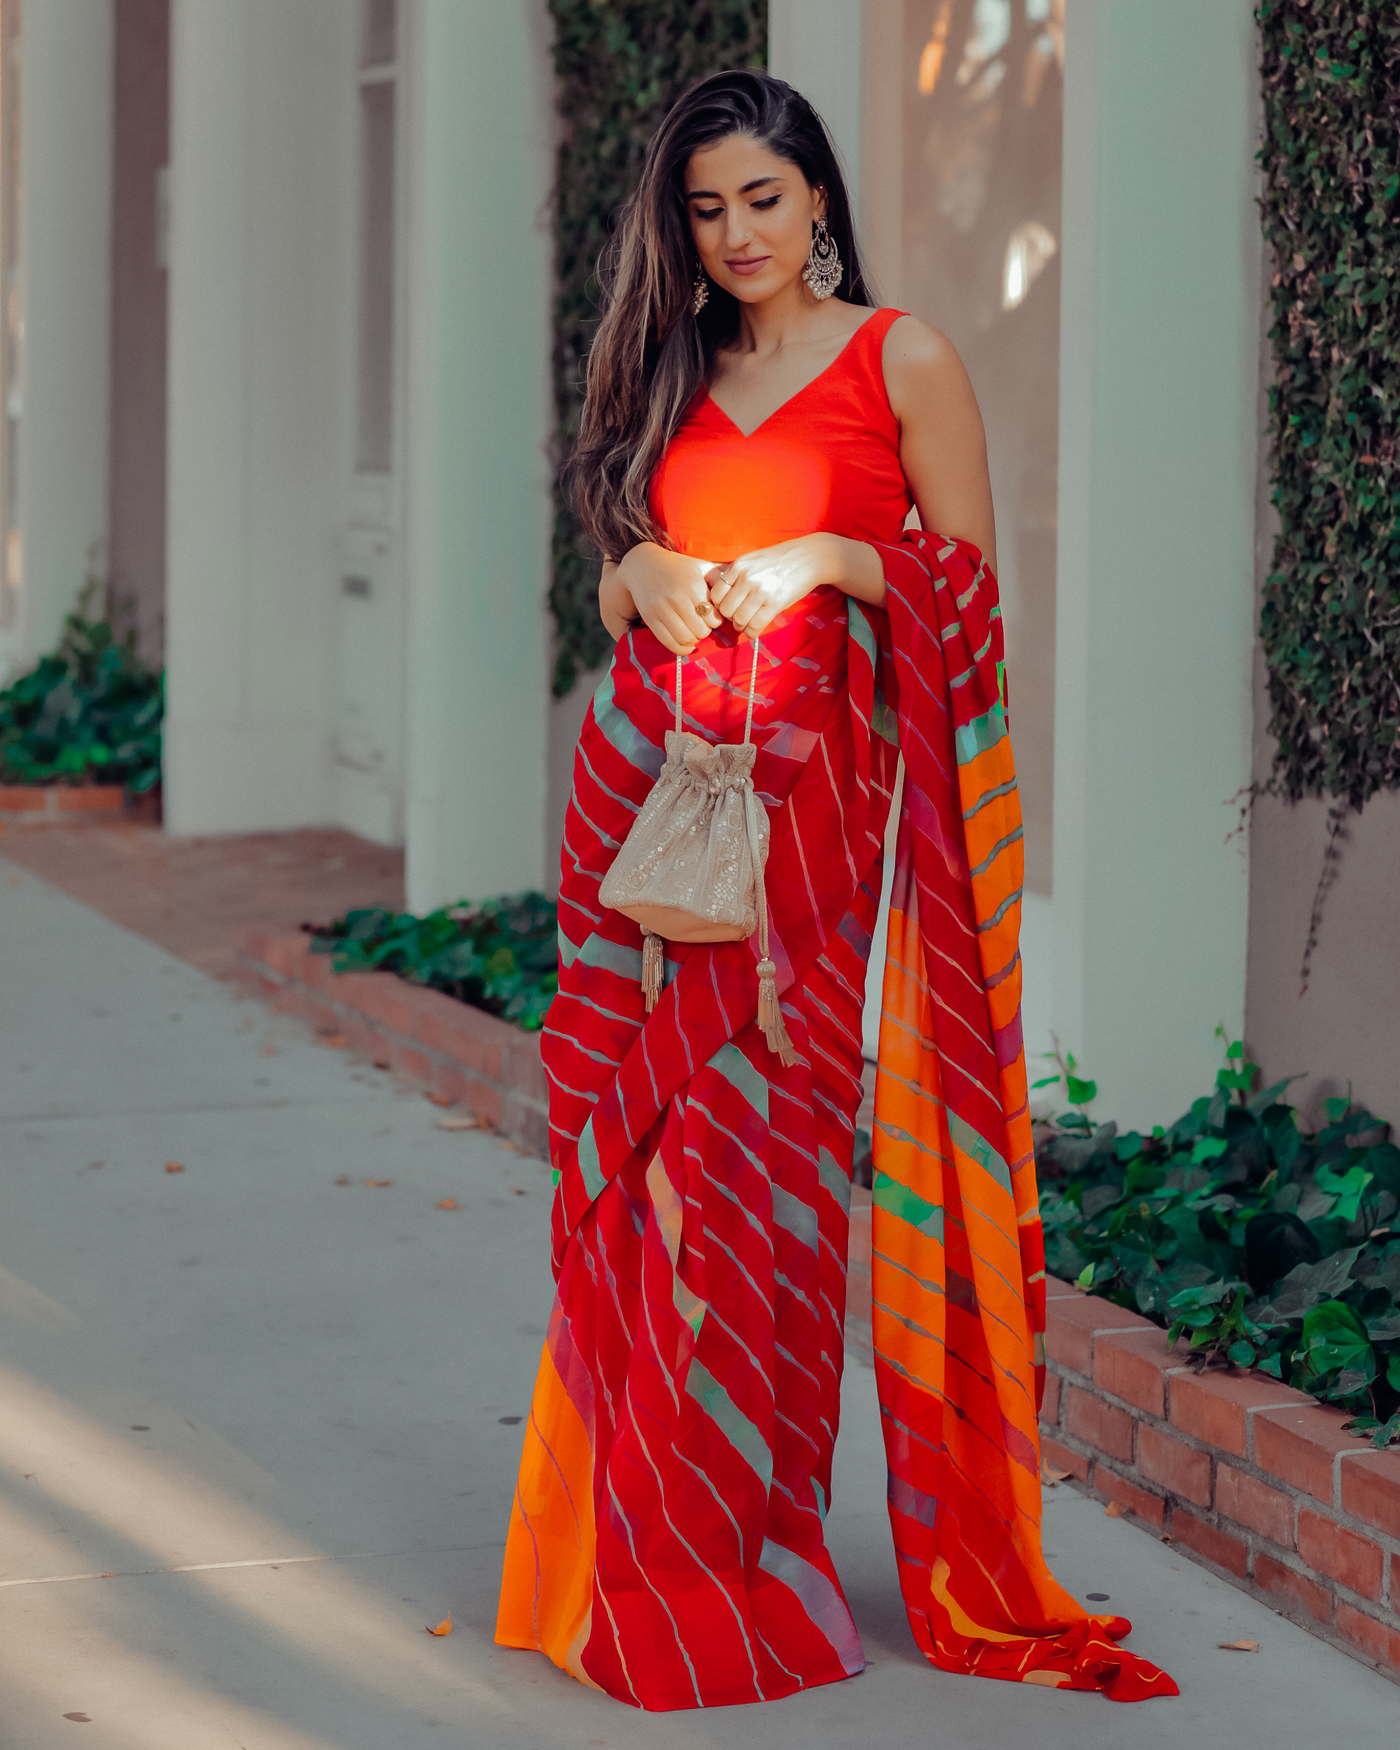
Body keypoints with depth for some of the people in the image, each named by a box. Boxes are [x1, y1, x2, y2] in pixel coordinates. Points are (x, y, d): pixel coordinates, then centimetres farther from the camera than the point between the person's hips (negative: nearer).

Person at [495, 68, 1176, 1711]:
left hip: (805, 772, -4)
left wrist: (844, 559, -13)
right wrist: (639, 571, 0)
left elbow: (972, 579, 3)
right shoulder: (674, 372, 16)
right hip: (649, 761, 4)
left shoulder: (901, 360, 2)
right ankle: (633, 1550, 10)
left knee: (763, 1135, -6)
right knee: (631, 1126, 1)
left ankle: (741, 1559, 3)